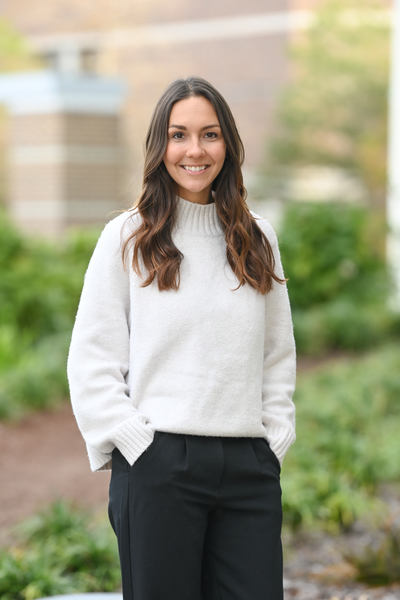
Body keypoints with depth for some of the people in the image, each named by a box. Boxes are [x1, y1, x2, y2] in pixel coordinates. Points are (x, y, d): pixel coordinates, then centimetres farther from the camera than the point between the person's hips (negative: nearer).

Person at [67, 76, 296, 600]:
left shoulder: (258, 239, 13)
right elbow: (91, 363, -1)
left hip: (249, 466, 3)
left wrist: (275, 441, 6)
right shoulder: (127, 237, 3)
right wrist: (137, 445, -9)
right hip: (158, 463, -3)